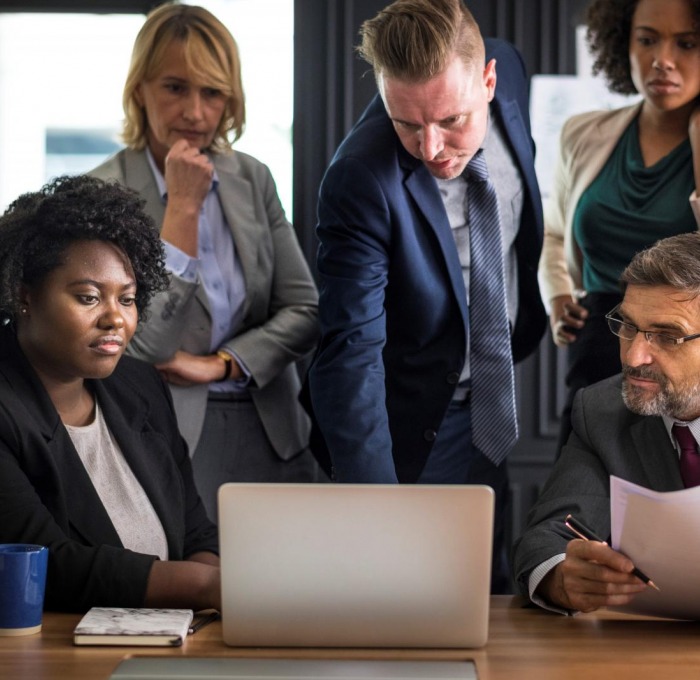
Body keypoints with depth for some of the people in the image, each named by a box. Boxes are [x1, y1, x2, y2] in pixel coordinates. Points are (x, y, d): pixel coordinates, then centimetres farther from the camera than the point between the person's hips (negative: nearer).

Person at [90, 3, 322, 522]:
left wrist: (219, 364, -9)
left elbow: (305, 312, 6)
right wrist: (183, 205, -16)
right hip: (170, 439, -4)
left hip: (271, 435, 5)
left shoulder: (252, 179, 6)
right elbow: (147, 347, -16)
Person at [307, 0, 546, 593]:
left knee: (491, 591, 17)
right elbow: (351, 352, -34)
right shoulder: (362, 179, -31)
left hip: (494, 402, 6)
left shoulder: (508, 69, -13)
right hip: (413, 429, -6)